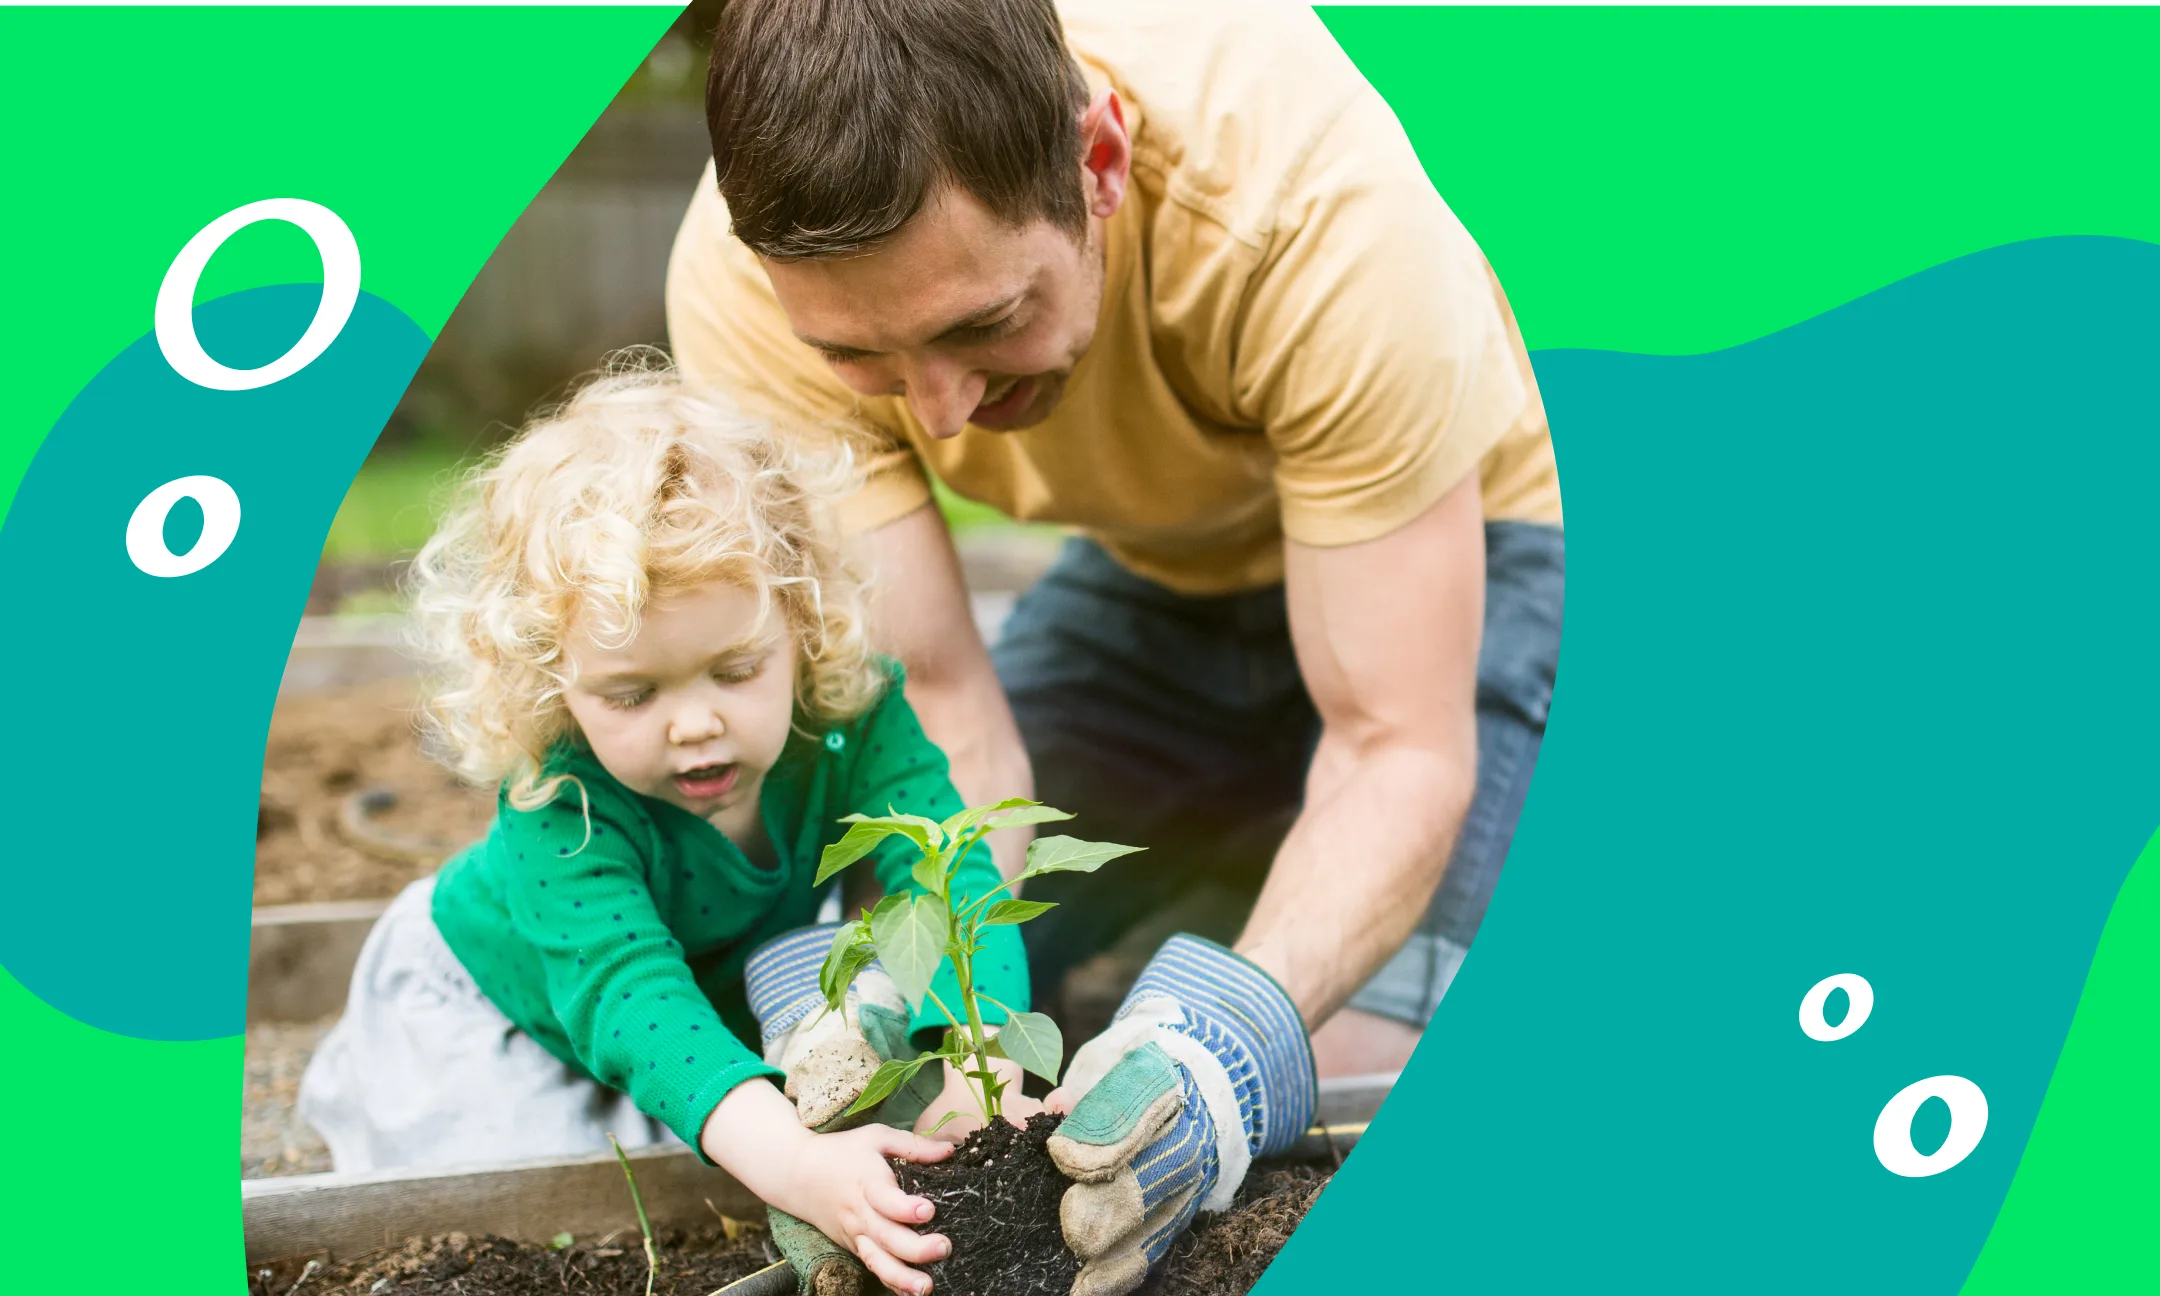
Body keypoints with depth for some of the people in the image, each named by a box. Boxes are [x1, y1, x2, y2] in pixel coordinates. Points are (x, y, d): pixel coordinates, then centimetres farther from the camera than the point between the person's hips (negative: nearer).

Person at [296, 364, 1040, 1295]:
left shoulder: (854, 718, -32)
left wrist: (979, 1065, -61)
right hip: (496, 1001, -2)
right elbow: (625, 990, -54)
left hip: (725, 981, 2)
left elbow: (952, 875, -40)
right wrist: (791, 1162, -71)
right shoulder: (561, 802, -42)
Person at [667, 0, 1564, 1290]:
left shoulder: (1314, 199, -39)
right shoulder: (748, 279, -29)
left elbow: (1401, 749, -33)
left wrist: (1237, 1028, -49)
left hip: (1462, 540, -3)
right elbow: (935, 706, -25)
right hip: (1153, 567, 4)